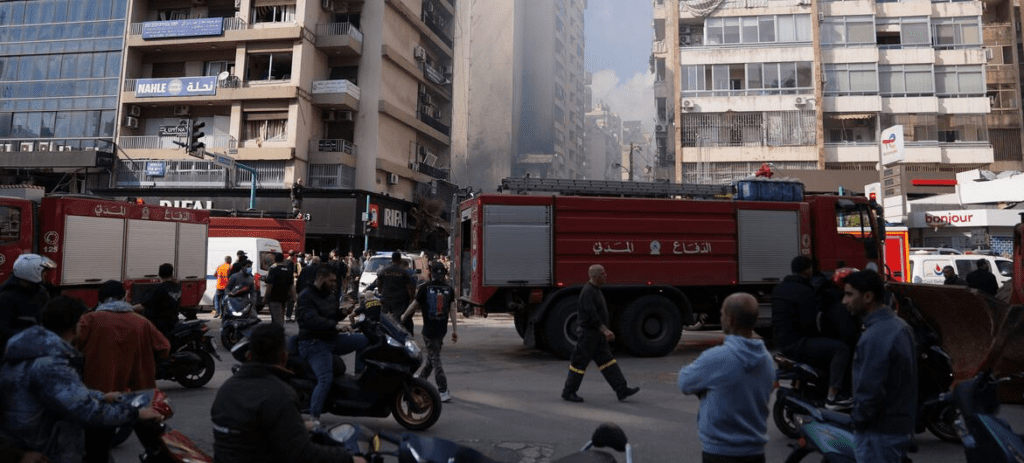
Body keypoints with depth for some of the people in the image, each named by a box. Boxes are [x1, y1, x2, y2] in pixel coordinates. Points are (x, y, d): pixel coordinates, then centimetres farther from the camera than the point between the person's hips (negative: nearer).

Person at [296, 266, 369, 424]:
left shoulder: (329, 295, 13)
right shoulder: (306, 297, -14)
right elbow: (312, 320, -30)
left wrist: (342, 312, -3)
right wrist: (336, 326, -41)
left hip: (331, 339, 8)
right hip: (314, 343, -8)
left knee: (363, 340, -1)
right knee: (326, 380, -21)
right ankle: (313, 418, -13)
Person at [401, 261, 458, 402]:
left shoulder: (425, 288, -8)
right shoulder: (449, 289, 0)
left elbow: (414, 305, 3)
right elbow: (452, 310, -2)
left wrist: (404, 316, 21)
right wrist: (455, 330, 0)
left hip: (429, 330, -4)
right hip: (442, 329, 4)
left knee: (436, 360, -3)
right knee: (431, 356, 20)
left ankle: (444, 391, -9)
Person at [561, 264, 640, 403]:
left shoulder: (596, 290, 14)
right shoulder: (588, 291, -18)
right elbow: (591, 314, -26)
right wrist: (605, 330, -28)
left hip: (597, 334, 10)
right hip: (588, 333, -10)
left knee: (607, 361, 5)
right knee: (580, 363, 0)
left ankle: (622, 390, 4)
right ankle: (568, 392, 12)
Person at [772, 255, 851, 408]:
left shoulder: (779, 288, 12)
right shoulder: (805, 292, -16)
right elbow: (809, 324, -21)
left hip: (782, 341, 10)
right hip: (796, 342, -10)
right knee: (841, 349, -15)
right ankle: (832, 397, -20)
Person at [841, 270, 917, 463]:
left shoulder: (875, 337, -25)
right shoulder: (900, 326, 7)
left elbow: (870, 390, -27)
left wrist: (858, 418, -10)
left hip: (879, 432, -10)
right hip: (902, 424, 10)